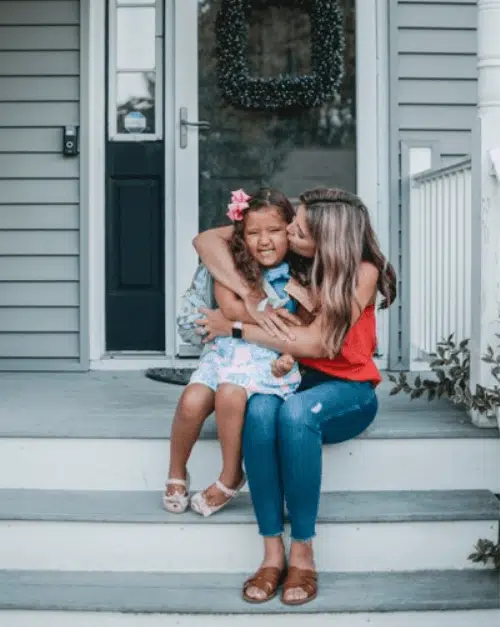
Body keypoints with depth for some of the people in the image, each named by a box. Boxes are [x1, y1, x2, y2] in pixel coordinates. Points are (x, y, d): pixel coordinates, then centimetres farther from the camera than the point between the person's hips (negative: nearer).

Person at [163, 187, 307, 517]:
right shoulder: (233, 267, 5)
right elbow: (230, 307, -11)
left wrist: (291, 354, -16)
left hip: (270, 355, -2)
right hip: (228, 349, 2)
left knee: (230, 394, -32)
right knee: (192, 401, -24)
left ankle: (230, 478, -9)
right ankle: (177, 475, 5)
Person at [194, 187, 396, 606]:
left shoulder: (363, 271, -15)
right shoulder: (284, 255, -3)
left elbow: (316, 342, -21)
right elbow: (206, 241, -5)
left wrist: (236, 327, -15)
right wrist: (251, 300, -18)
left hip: (348, 390, -3)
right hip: (292, 379, 3)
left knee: (295, 411, -38)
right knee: (259, 409, -35)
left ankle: (303, 551, -28)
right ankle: (273, 552, -30)